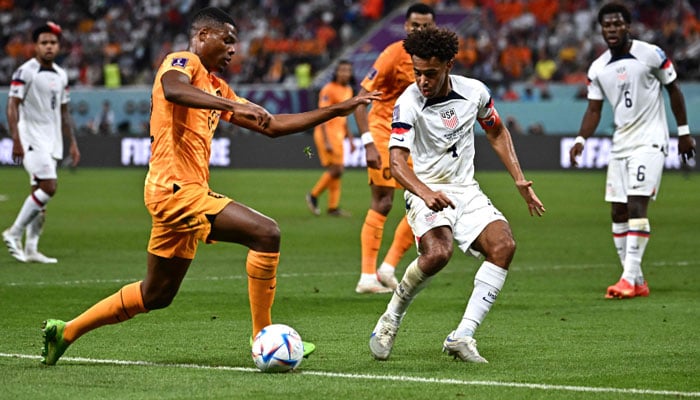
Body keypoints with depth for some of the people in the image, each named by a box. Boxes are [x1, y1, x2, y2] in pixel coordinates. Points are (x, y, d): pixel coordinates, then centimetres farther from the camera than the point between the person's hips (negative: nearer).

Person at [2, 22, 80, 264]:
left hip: (53, 143, 7)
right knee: (49, 187, -19)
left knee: (41, 194, 4)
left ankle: (31, 249, 5)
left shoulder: (61, 76, 14)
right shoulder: (25, 72, -8)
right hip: (32, 140, -7)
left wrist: (72, 143, 17)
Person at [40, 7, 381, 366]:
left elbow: (272, 125, 22)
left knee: (157, 294, 15)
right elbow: (172, 90, -29)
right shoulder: (181, 63, -4)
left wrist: (337, 110, 18)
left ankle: (66, 332, 24)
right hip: (177, 188, -10)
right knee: (266, 233, -17)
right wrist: (233, 106, -38)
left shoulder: (216, 87, 22)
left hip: (187, 192, 10)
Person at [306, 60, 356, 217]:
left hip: (338, 134, 9)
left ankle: (333, 207, 11)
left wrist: (350, 139, 23)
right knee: (336, 169, -14)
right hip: (327, 133, -9)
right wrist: (326, 142, -23)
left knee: (336, 170, 7)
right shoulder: (329, 89, -12)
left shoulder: (348, 90, 15)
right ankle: (313, 195, 1)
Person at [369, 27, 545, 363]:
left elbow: (497, 132, 17)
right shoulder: (408, 103, -16)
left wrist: (520, 180, 10)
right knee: (438, 253, -33)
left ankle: (462, 336, -19)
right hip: (426, 193, -5)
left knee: (504, 245, -21)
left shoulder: (474, 92, -3)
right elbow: (397, 161, -26)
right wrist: (426, 194, -45)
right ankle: (391, 320, -7)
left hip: (466, 191, 5)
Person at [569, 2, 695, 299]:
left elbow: (673, 90, 2)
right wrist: (581, 140, -8)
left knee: (636, 206, -17)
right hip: (620, 144, 6)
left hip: (649, 141, -6)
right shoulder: (597, 69, 5)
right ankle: (637, 282, 10)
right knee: (618, 213, 3)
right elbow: (594, 110, 8)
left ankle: (630, 277, -19)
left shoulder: (651, 54, -8)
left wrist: (683, 131, 3)